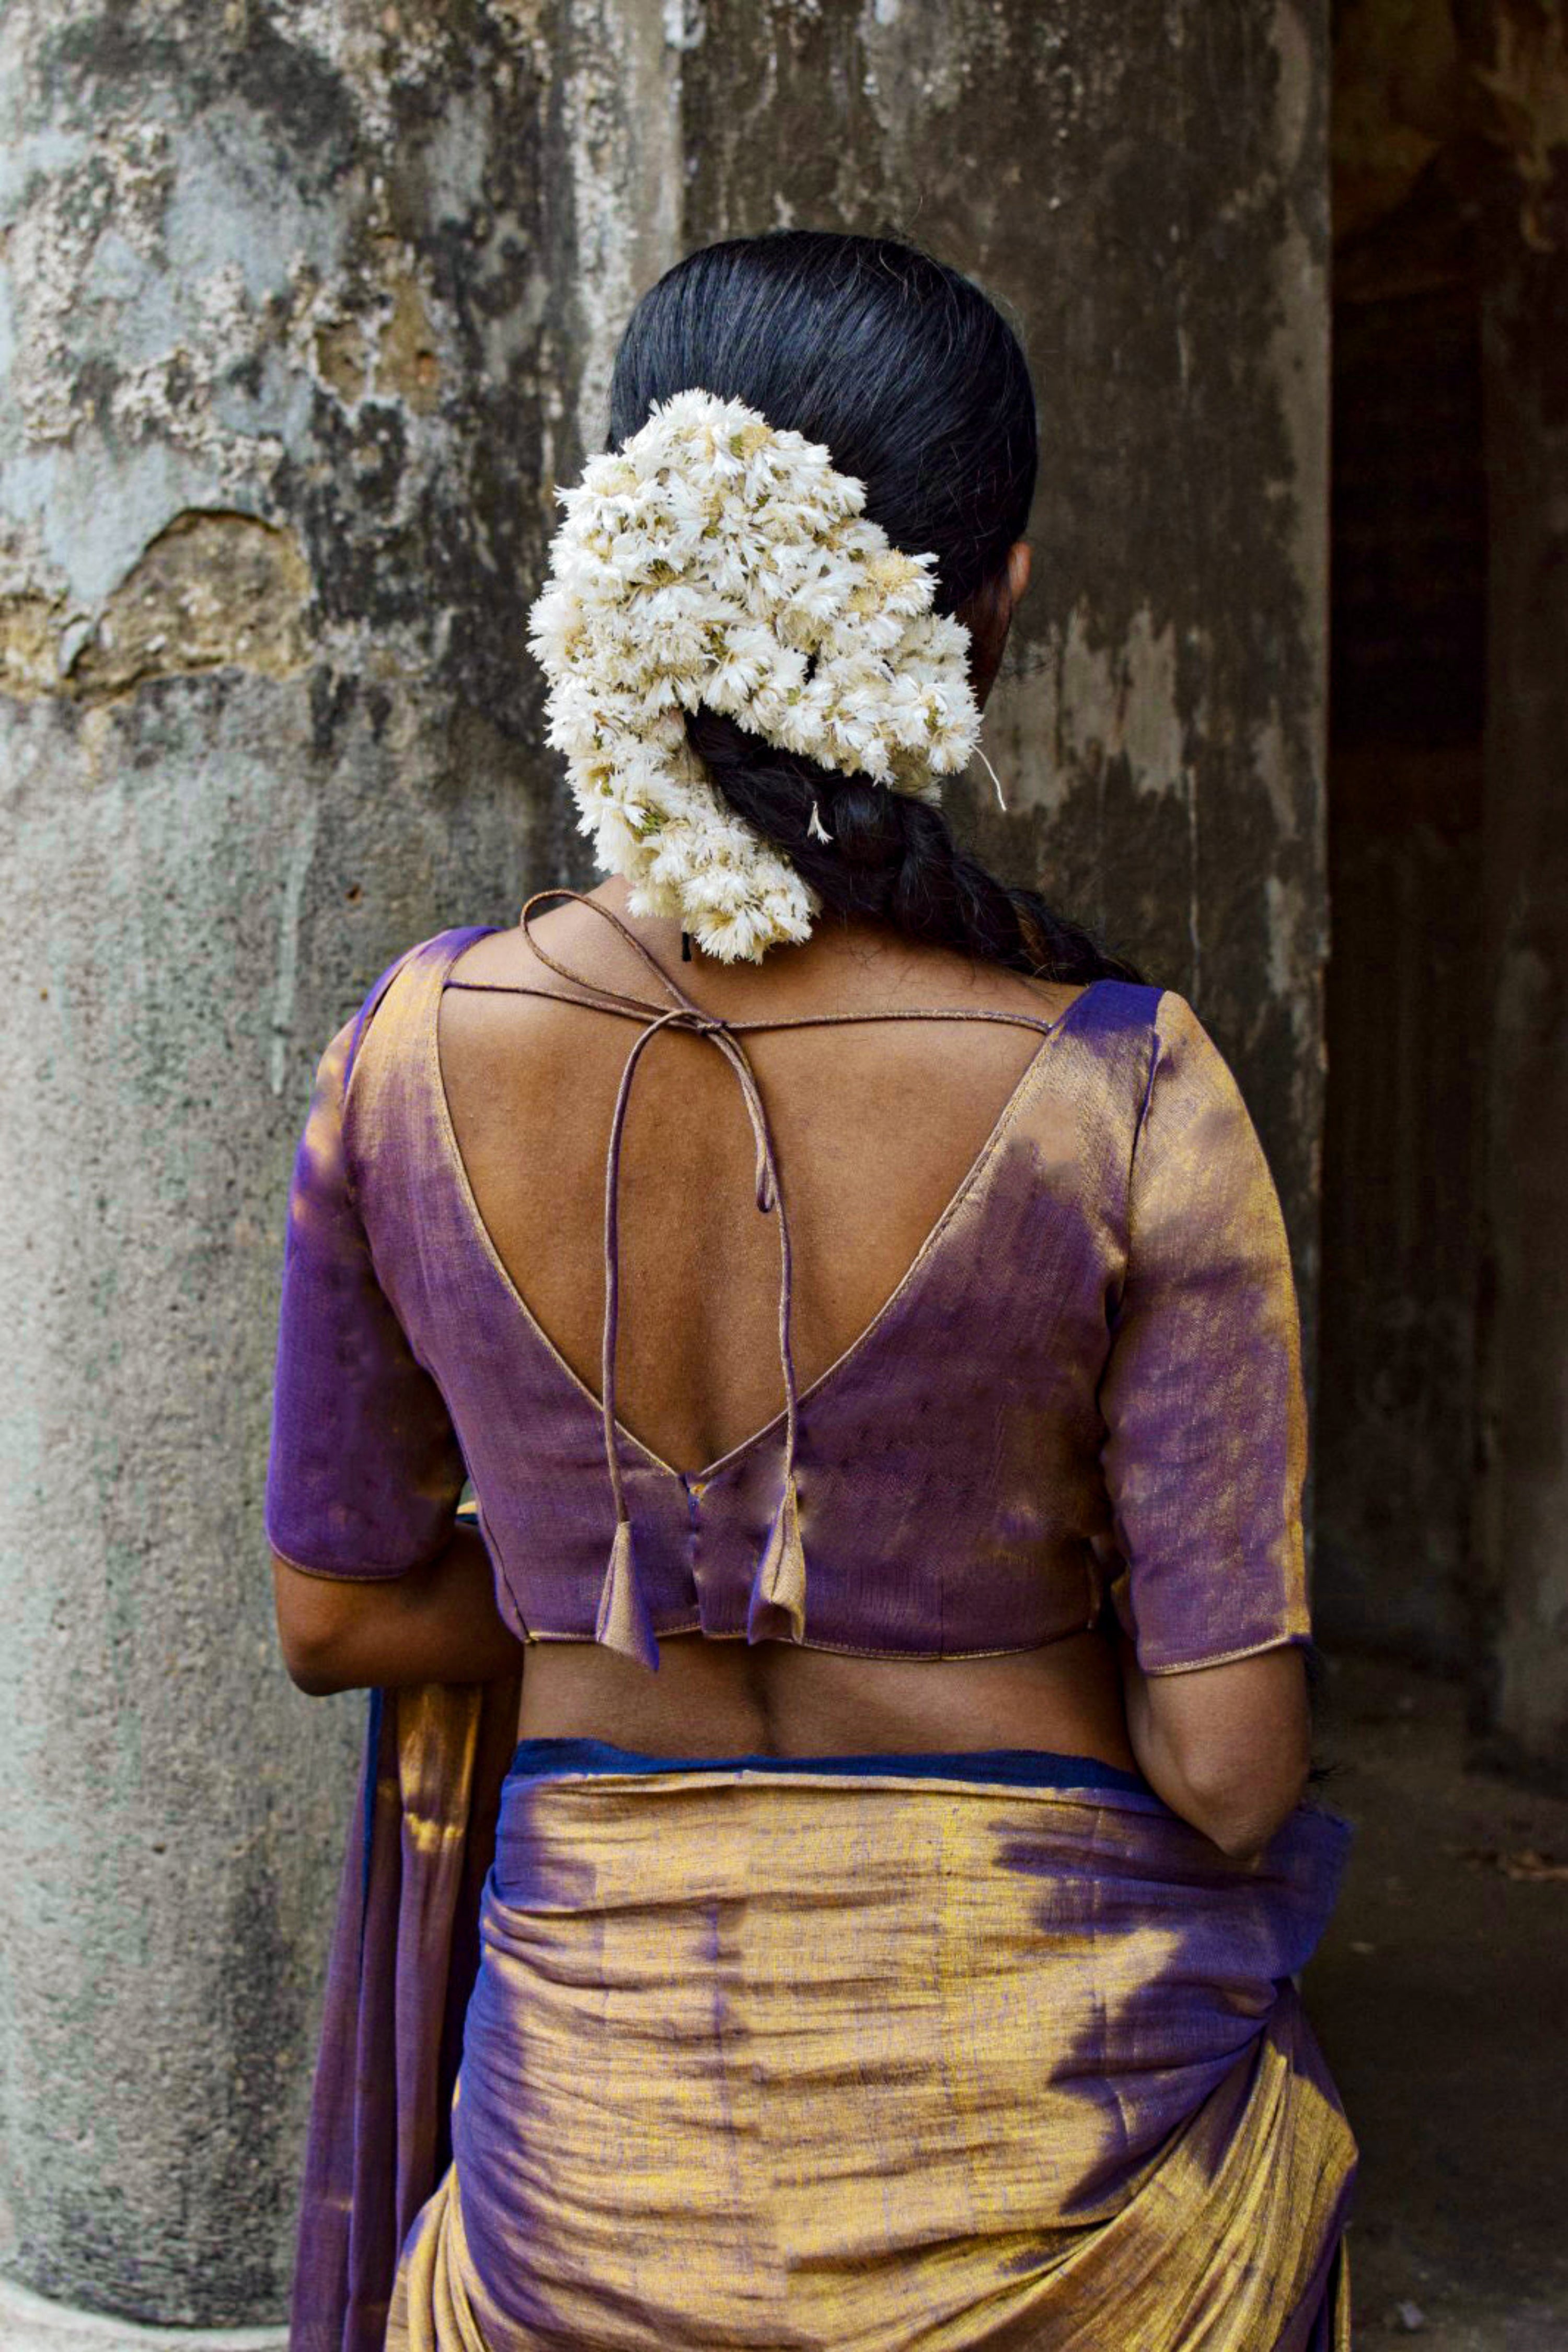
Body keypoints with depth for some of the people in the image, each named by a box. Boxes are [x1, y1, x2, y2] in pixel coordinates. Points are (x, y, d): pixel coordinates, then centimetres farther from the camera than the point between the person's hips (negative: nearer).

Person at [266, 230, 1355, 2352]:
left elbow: (335, 1610, 0)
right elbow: (1234, 1770, -14)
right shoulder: (1124, 1100, -20)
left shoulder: (415, 1052, -11)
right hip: (1057, 2087, -1)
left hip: (600, 2091, 2)